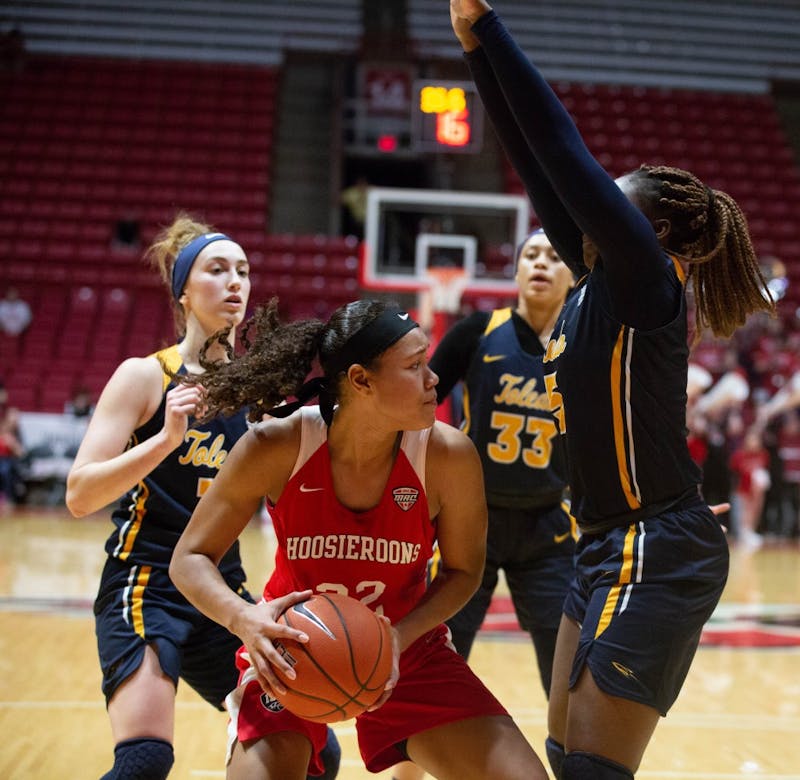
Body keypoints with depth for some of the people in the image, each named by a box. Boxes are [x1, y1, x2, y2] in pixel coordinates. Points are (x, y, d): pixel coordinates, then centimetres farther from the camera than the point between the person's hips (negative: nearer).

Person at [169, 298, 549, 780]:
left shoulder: (448, 455, -20)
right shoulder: (276, 446, -23)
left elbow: (463, 571, -4)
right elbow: (191, 559, -14)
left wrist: (400, 637, -21)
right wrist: (244, 618, -34)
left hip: (407, 650, 2)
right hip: (294, 651, -1)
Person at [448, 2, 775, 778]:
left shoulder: (644, 284, -13)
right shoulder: (600, 283, 8)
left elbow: (565, 152, -18)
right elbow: (539, 166, 9)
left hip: (657, 556, -9)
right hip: (611, 549, 9)